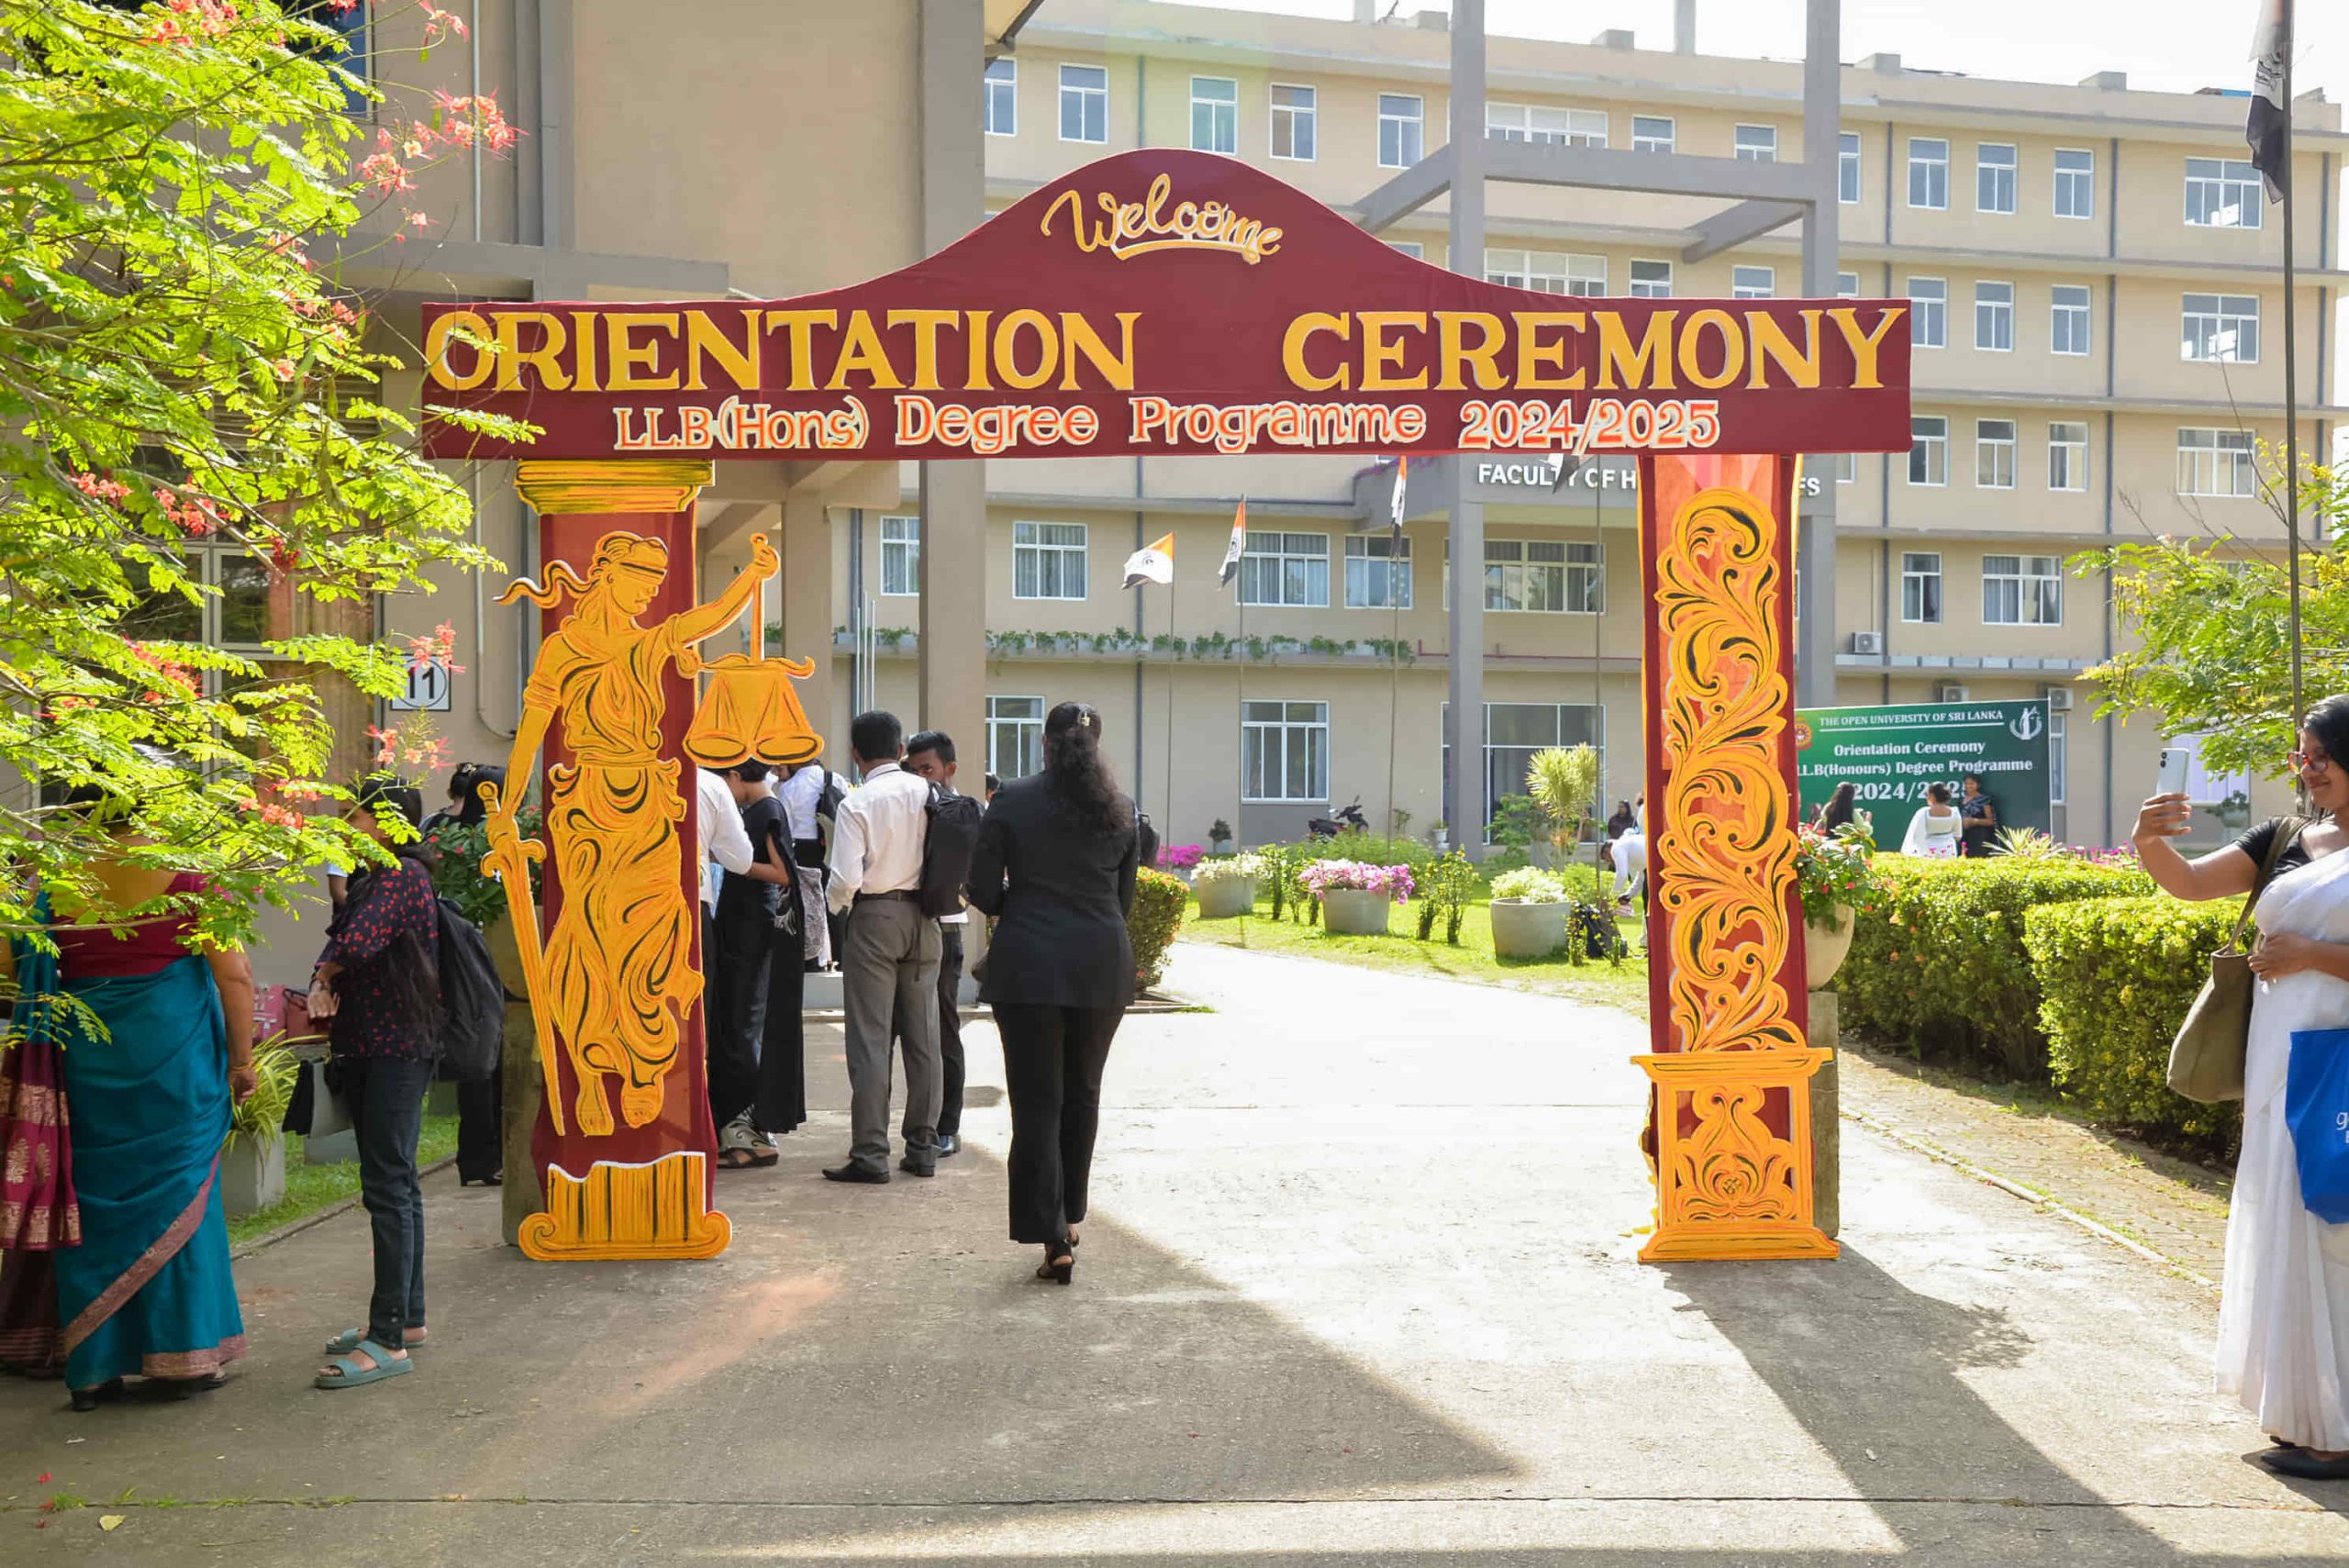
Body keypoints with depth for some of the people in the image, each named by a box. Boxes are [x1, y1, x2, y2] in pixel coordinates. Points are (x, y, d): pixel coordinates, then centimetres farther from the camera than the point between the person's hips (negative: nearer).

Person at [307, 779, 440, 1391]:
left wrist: (325, 972, -5)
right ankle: (406, 1317, 26)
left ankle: (388, 1341, -9)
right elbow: (340, 945, 12)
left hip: (396, 1051, -10)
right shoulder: (378, 877, 18)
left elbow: (357, 944, -27)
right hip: (373, 1048, 10)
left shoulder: (401, 876, -13)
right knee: (395, 1184, 16)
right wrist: (325, 985, -10)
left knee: (388, 1187, -10)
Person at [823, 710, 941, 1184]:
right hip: (923, 918, 5)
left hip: (874, 918, -4)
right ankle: (923, 1148, 16)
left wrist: (835, 904, 5)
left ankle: (871, 1154, -1)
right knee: (924, 1036, 10)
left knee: (870, 1039, -1)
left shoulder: (856, 803, -10)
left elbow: (845, 879, -15)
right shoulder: (929, 794, 2)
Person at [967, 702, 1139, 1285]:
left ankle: (1052, 1238, -3)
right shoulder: (1121, 809, 5)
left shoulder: (1011, 801, -3)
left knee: (1037, 1101, 1)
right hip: (1103, 967, 3)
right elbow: (1125, 898, 10)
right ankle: (1070, 1218, 26)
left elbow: (983, 890, -3)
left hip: (1029, 967, -3)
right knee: (1082, 1094, 17)